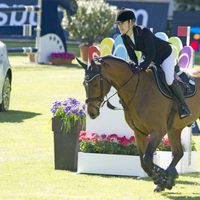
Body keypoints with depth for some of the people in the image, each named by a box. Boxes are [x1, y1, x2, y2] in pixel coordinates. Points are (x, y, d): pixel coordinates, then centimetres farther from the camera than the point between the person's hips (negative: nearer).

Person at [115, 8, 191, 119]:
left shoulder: (144, 32, -38)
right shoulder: (125, 37, -17)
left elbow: (151, 54, -39)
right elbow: (131, 54, -7)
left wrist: (141, 67, -49)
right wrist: (134, 64, -28)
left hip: (165, 56, -7)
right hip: (147, 56, 7)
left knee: (169, 80, -15)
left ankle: (183, 105, 3)